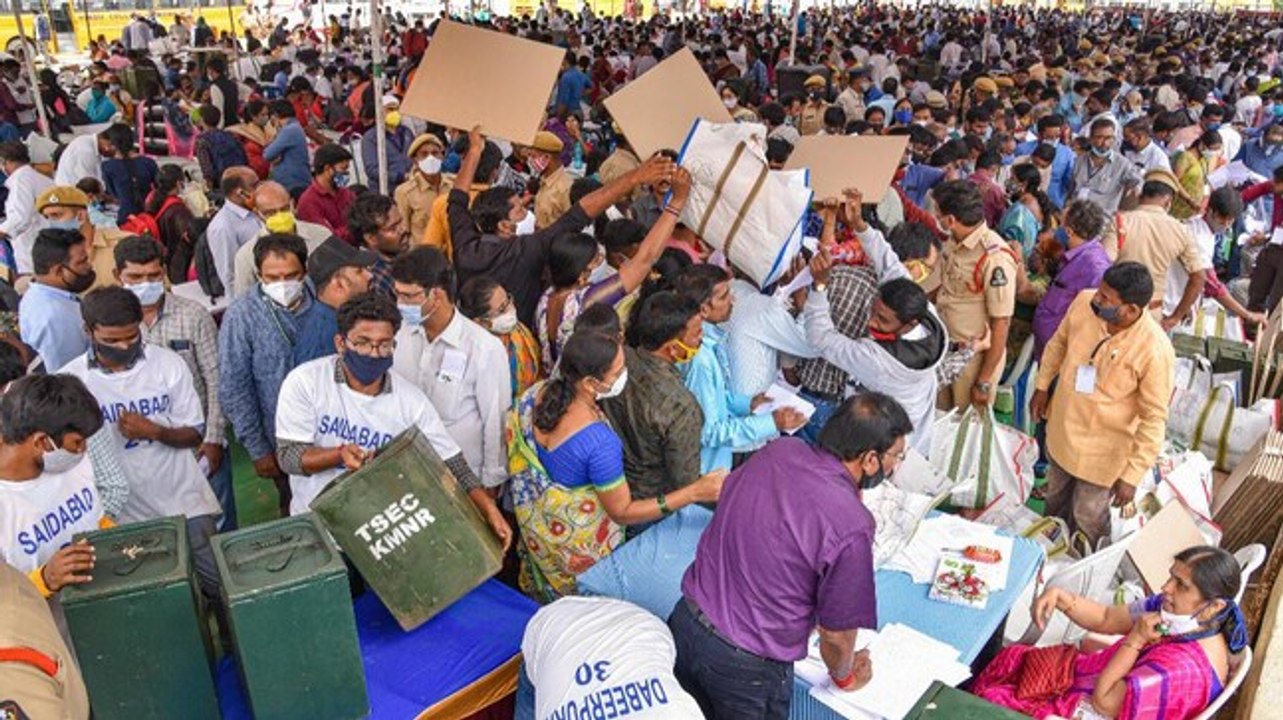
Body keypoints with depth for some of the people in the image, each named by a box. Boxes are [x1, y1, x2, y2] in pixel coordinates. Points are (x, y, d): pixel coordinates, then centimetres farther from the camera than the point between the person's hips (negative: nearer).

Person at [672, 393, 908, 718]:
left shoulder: (778, 450, -8)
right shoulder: (852, 528, -25)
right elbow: (836, 634, -13)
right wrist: (844, 677, 10)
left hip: (685, 622, 5)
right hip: (745, 667, -5)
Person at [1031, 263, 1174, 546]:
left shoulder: (1155, 351, -32)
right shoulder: (1084, 302, -20)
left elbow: (1154, 420, -22)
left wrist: (1132, 476, -18)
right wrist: (1042, 386, 11)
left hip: (1103, 449, -5)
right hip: (1061, 425, 5)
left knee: (1088, 516, 17)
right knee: (1055, 494, 30)